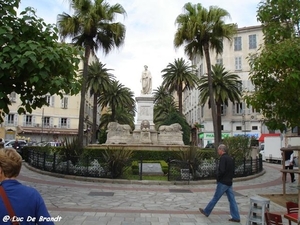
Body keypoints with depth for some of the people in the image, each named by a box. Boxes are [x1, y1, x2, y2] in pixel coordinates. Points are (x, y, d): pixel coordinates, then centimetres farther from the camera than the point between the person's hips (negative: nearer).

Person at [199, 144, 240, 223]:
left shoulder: (223, 158, -16)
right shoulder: (230, 158, 11)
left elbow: (221, 170, -25)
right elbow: (233, 171, 16)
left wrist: (218, 178, -10)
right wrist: (230, 178, 17)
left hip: (222, 183, -8)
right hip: (229, 183, 8)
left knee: (215, 198, 4)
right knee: (232, 200, 8)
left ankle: (206, 212, 17)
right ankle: (236, 217, 10)